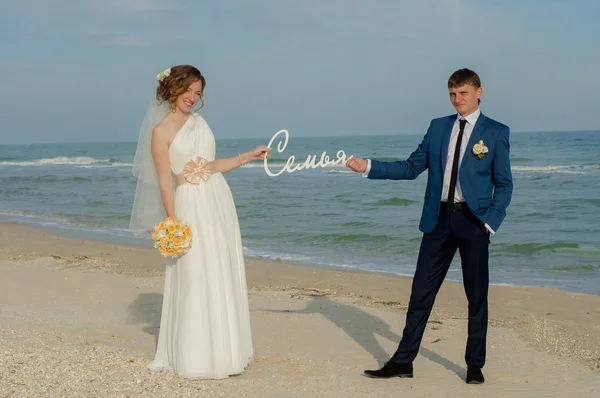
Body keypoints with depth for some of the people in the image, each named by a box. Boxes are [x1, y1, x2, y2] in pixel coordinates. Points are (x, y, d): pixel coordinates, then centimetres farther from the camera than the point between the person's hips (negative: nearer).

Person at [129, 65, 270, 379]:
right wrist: (173, 221, -15)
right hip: (191, 205, -7)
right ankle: (197, 357, 8)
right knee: (196, 280, -4)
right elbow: (164, 180, -10)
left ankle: (223, 351, 20)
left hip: (219, 200, 7)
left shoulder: (199, 121, 11)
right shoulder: (161, 131, -8)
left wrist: (248, 156, 13)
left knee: (223, 277, 9)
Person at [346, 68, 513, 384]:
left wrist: (491, 222, -11)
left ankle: (475, 364, 18)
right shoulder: (438, 127, 11)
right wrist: (369, 167, 2)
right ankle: (403, 361, 11)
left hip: (473, 221, -3)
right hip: (439, 219, 3)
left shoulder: (496, 132, 1)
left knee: (477, 295, 5)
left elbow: (504, 184, 0)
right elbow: (411, 168, 10)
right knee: (421, 293, 5)